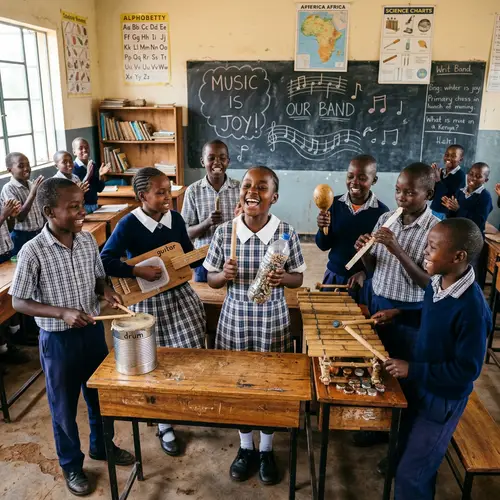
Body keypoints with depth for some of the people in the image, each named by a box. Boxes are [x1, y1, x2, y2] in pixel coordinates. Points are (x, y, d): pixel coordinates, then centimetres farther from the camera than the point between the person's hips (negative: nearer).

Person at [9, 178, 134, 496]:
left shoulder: (88, 240, -6)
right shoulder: (33, 252, -20)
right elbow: (19, 302, -14)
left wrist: (106, 291, -13)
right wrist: (63, 313, -26)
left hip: (93, 331, 5)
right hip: (58, 339, -4)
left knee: (100, 395, 22)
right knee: (64, 405, 15)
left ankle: (101, 446, 48)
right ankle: (71, 465, 38)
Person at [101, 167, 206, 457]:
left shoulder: (175, 219, -1)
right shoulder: (129, 225, -17)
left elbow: (189, 256, 8)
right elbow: (105, 261, -21)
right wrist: (139, 271, -26)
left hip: (180, 294, 4)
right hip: (149, 302, -4)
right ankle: (165, 426, 28)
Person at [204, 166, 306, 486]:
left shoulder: (286, 233, -11)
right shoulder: (224, 232, -8)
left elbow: (298, 279, 0)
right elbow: (212, 280, 1)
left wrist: (283, 278, -22)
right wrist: (224, 275, -21)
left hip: (272, 321, -1)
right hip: (235, 320, 1)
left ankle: (267, 450, 39)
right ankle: (246, 447, 40)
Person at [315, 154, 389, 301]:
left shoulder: (381, 211, -11)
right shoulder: (335, 204, -6)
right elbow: (323, 246, 0)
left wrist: (365, 273, -21)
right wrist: (323, 229, -19)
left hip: (364, 280, -2)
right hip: (333, 276, 2)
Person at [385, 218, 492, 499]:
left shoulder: (472, 310, -31)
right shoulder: (437, 283, -7)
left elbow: (467, 370, -26)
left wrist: (413, 370, -25)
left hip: (443, 401, -8)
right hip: (419, 387, 8)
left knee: (410, 475, 7)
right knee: (406, 450, 27)